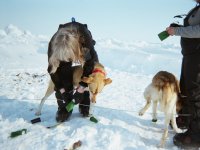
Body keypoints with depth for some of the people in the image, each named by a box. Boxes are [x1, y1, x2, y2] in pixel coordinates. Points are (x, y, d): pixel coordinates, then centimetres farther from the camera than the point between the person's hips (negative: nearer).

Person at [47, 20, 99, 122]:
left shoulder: (86, 41, -43)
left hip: (83, 49, 0)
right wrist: (62, 90, -26)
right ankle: (64, 108, -4)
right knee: (63, 76, -19)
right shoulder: (54, 45, -38)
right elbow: (53, 69, -24)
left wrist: (80, 90, -31)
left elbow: (90, 65, -31)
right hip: (62, 52, 0)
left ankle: (85, 105, 6)